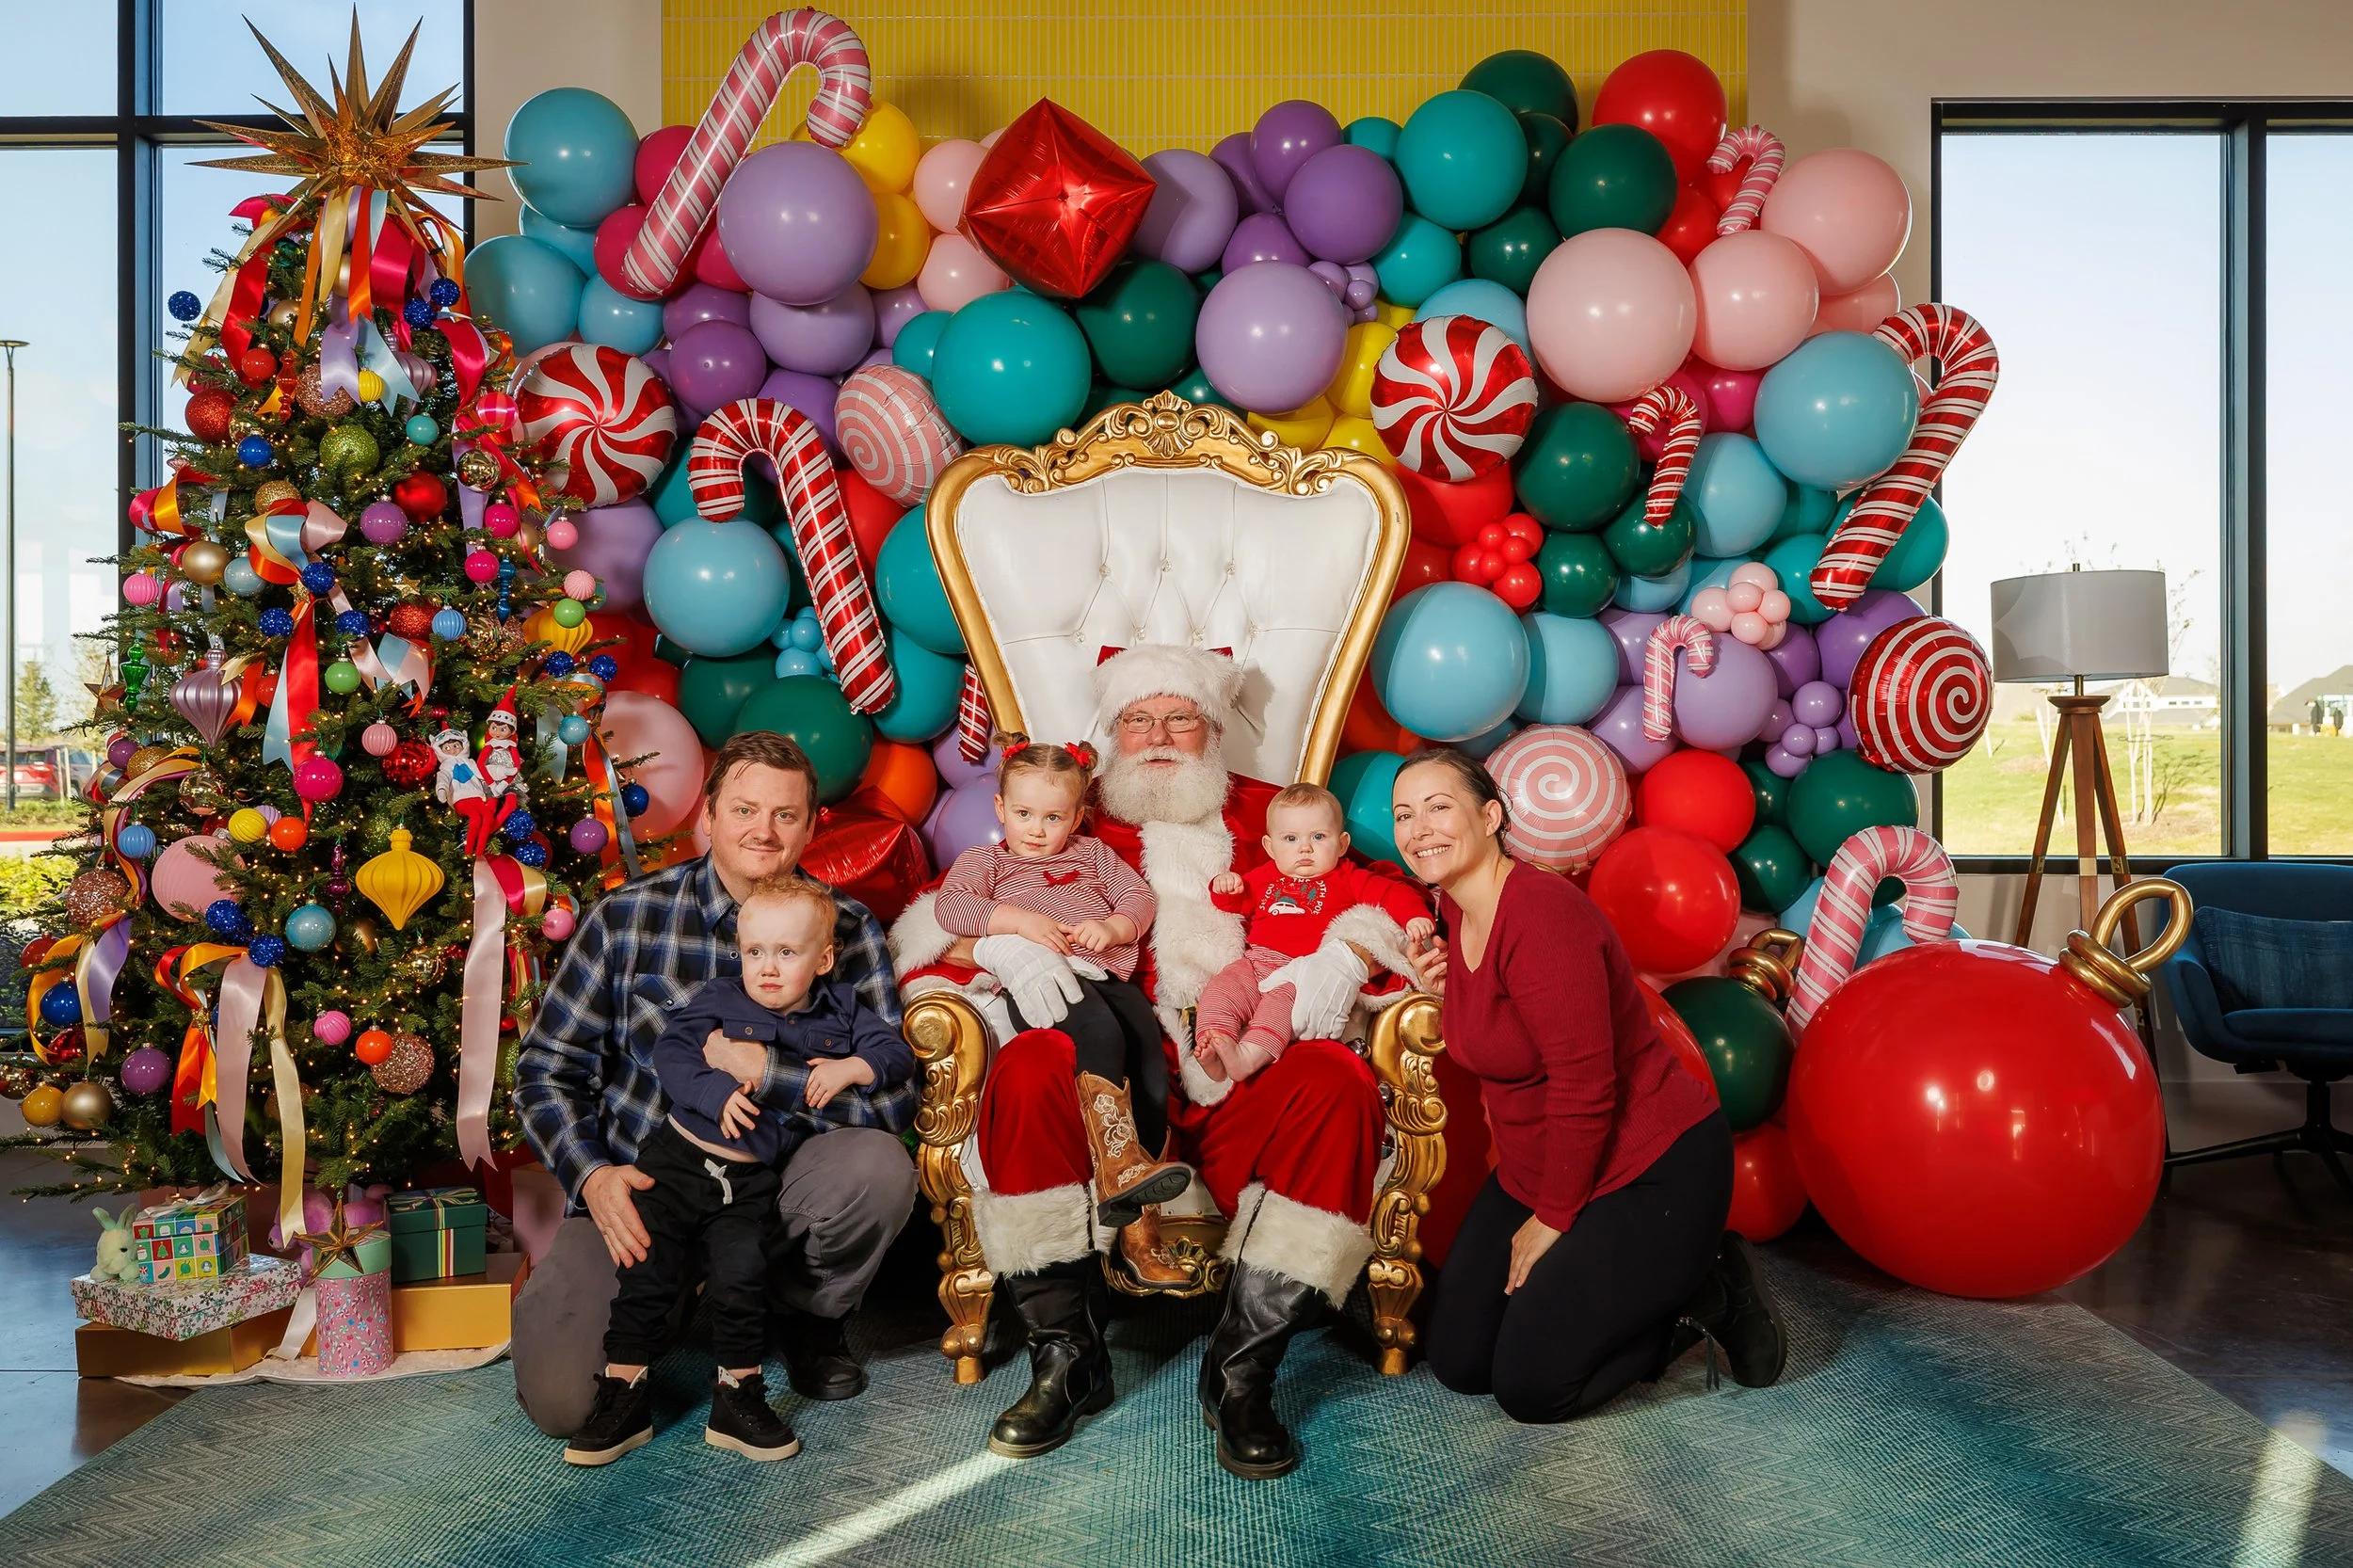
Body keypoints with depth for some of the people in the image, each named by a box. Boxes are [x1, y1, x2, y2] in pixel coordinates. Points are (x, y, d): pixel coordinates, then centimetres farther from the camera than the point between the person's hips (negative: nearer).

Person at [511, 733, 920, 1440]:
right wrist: (592, 1175, -14)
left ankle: (807, 1313, 4)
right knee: (560, 1400, -19)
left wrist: (760, 1068, -25)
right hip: (634, 1194, 0)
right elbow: (546, 1066, 1)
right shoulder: (626, 916, -5)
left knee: (878, 1166, -30)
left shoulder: (847, 930, -5)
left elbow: (895, 1093, -15)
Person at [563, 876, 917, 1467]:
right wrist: (717, 1093, -24)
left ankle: (738, 1396, 11)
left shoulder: (838, 1011, 6)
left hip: (749, 1180, 1)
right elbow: (670, 1051, -10)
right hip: (678, 1157, 0)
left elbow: (897, 1053, 5)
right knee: (646, 1268, -1)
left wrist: (850, 1067, -13)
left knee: (742, 1275, -8)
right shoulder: (718, 998, 0)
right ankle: (623, 1394, 14)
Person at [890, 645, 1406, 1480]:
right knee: (1029, 1067, -31)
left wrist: (1342, 957, -10)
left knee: (1337, 1081, -29)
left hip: (1241, 1092, 0)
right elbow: (935, 924, 12)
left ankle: (1241, 1369, -20)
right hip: (1113, 1090, 0)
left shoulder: (1269, 816, 18)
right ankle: (1067, 1357, -14)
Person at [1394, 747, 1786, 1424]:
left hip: (1654, 1170, -9)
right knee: (1458, 1360, 7)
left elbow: (1583, 1085, -23)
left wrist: (1552, 1220, -13)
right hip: (1536, 1171, 9)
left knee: (1530, 1386, -11)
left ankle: (1710, 1298, 9)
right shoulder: (1452, 911, 3)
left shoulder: (1542, 914, -25)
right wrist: (1441, 994, -3)